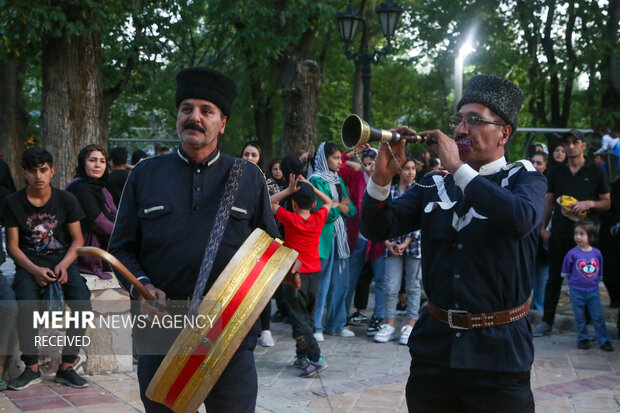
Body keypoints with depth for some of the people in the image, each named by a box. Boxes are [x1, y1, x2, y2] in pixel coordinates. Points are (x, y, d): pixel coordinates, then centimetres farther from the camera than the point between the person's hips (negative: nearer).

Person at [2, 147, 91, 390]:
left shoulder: (66, 200, 3)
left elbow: (77, 239, 5)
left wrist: (64, 265, -14)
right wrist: (35, 270, -15)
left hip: (62, 261, 1)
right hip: (29, 263, -1)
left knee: (82, 303, -26)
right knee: (26, 306, -31)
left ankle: (66, 367, -13)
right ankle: (32, 369, -14)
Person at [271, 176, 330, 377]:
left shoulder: (290, 219, -11)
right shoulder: (319, 218, -2)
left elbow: (271, 202, 3)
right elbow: (328, 202, 19)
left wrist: (289, 190, -8)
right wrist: (311, 187, 8)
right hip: (314, 274, 5)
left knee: (299, 319, -4)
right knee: (307, 317, 15)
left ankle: (316, 358, -14)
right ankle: (302, 357, 19)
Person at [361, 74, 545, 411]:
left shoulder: (525, 179, -1)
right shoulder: (433, 185, 9)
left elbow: (521, 220, -24)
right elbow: (377, 229, 3)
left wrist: (457, 168, -22)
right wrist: (382, 177, -14)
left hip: (498, 351, -3)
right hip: (433, 345, 4)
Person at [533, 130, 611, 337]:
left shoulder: (596, 172, 3)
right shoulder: (557, 172, 12)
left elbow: (607, 202, 4)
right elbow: (549, 201, 14)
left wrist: (589, 203, -15)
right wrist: (543, 227, 7)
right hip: (559, 233, 2)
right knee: (554, 277, 6)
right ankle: (547, 321, 11)